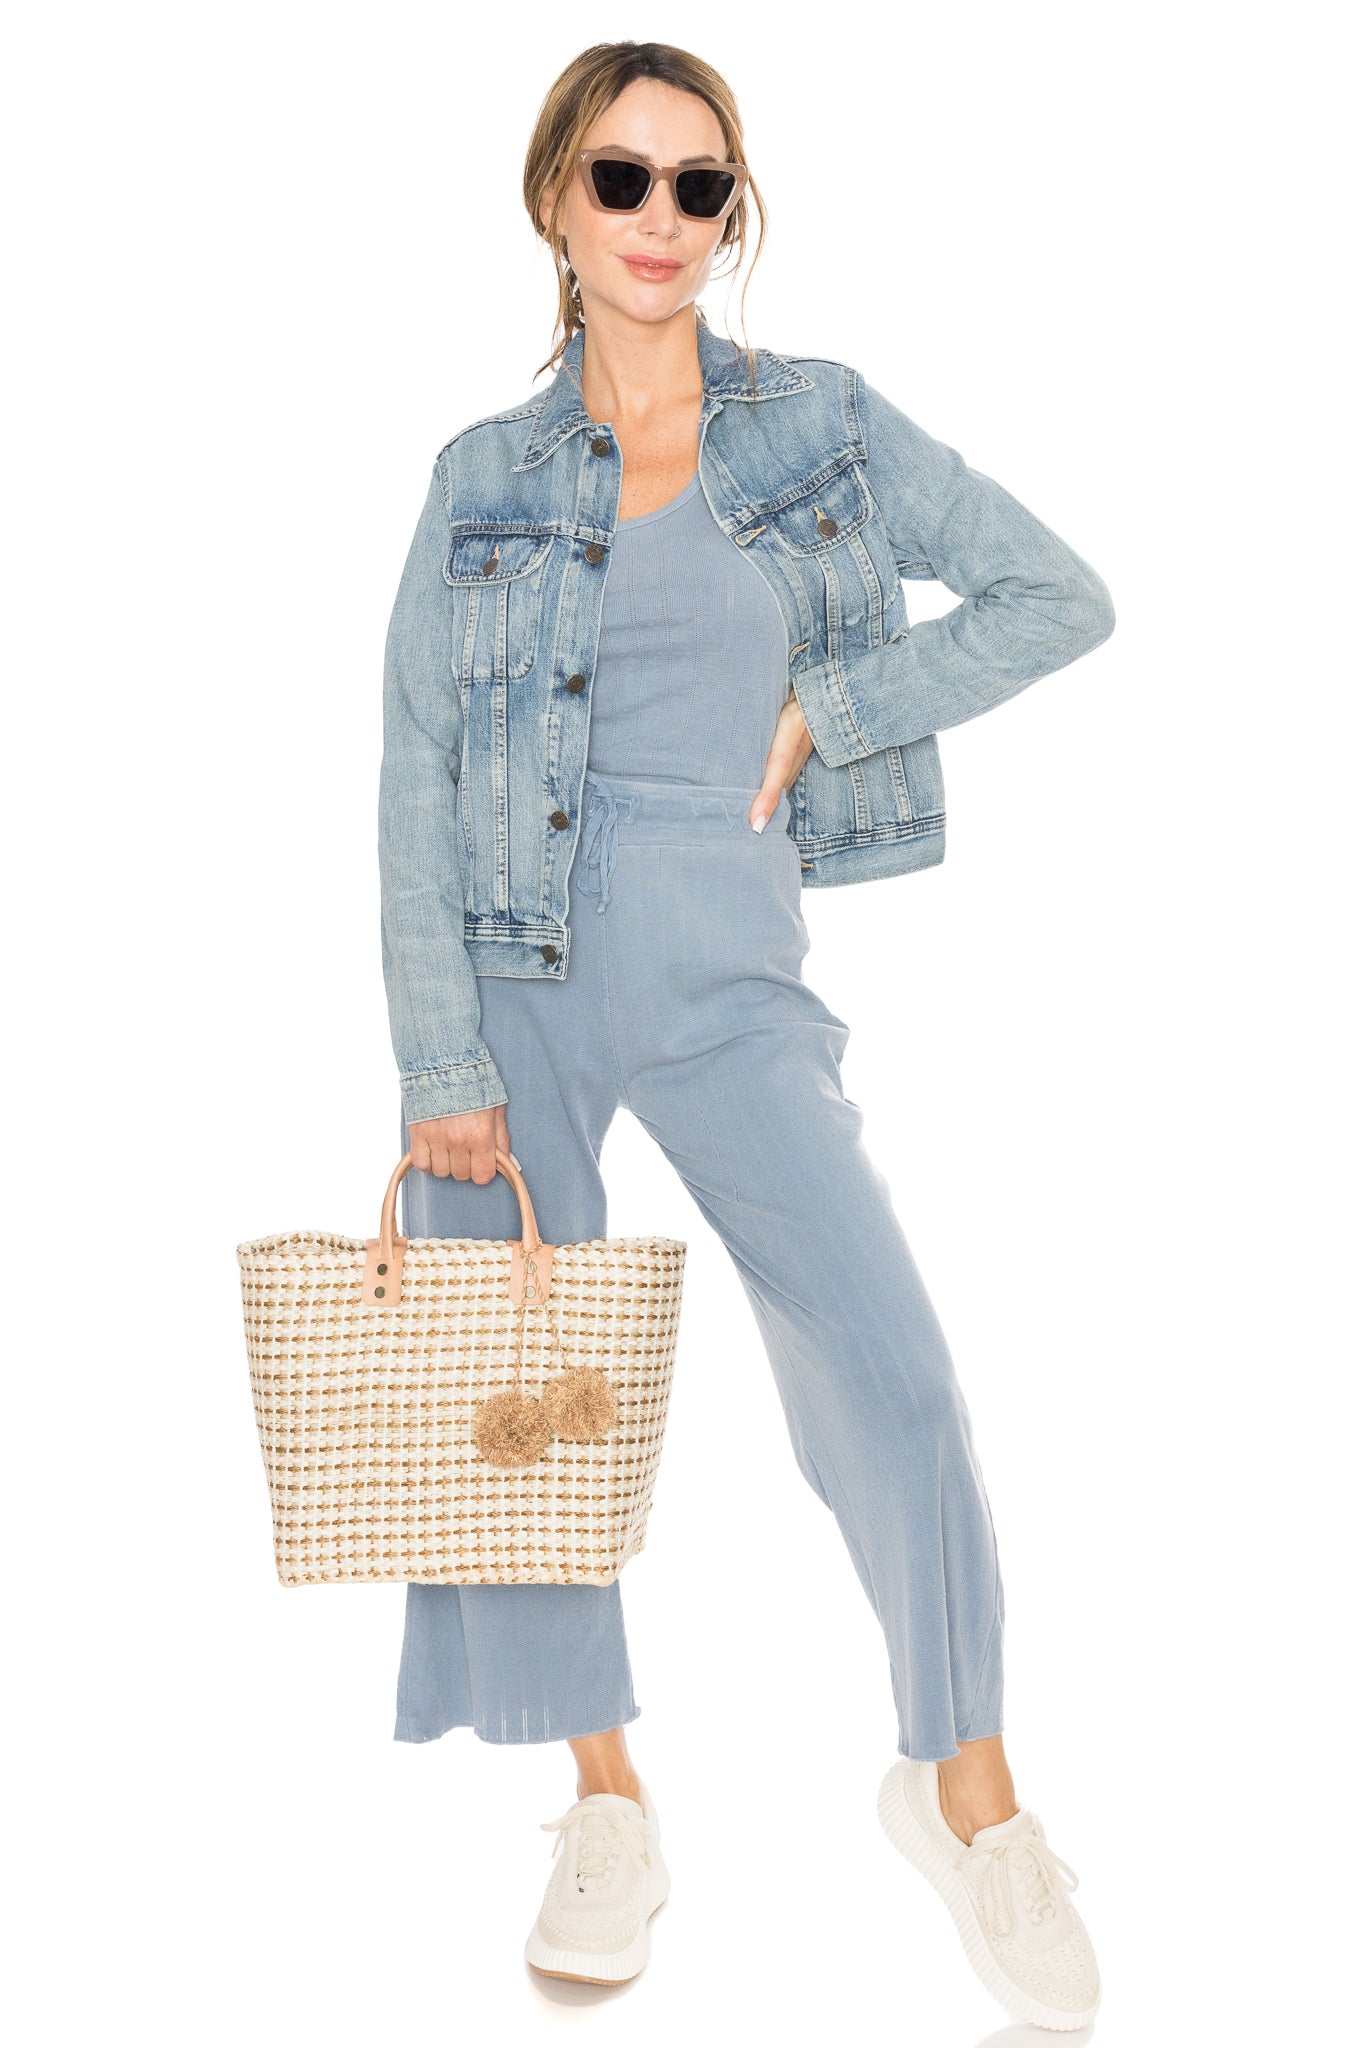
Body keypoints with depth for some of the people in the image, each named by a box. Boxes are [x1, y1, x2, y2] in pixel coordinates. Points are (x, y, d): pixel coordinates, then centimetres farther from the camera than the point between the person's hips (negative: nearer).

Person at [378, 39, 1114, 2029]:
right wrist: (441, 1066, -5)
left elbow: (1061, 595, 6)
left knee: (888, 1365, -14)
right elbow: (415, 785, 2)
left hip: (729, 982, -1)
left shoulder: (827, 424, 6)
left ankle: (965, 1787, 7)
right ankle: (608, 1804, 22)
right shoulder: (486, 479, 5)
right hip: (517, 966, 1)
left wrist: (825, 709, -4)